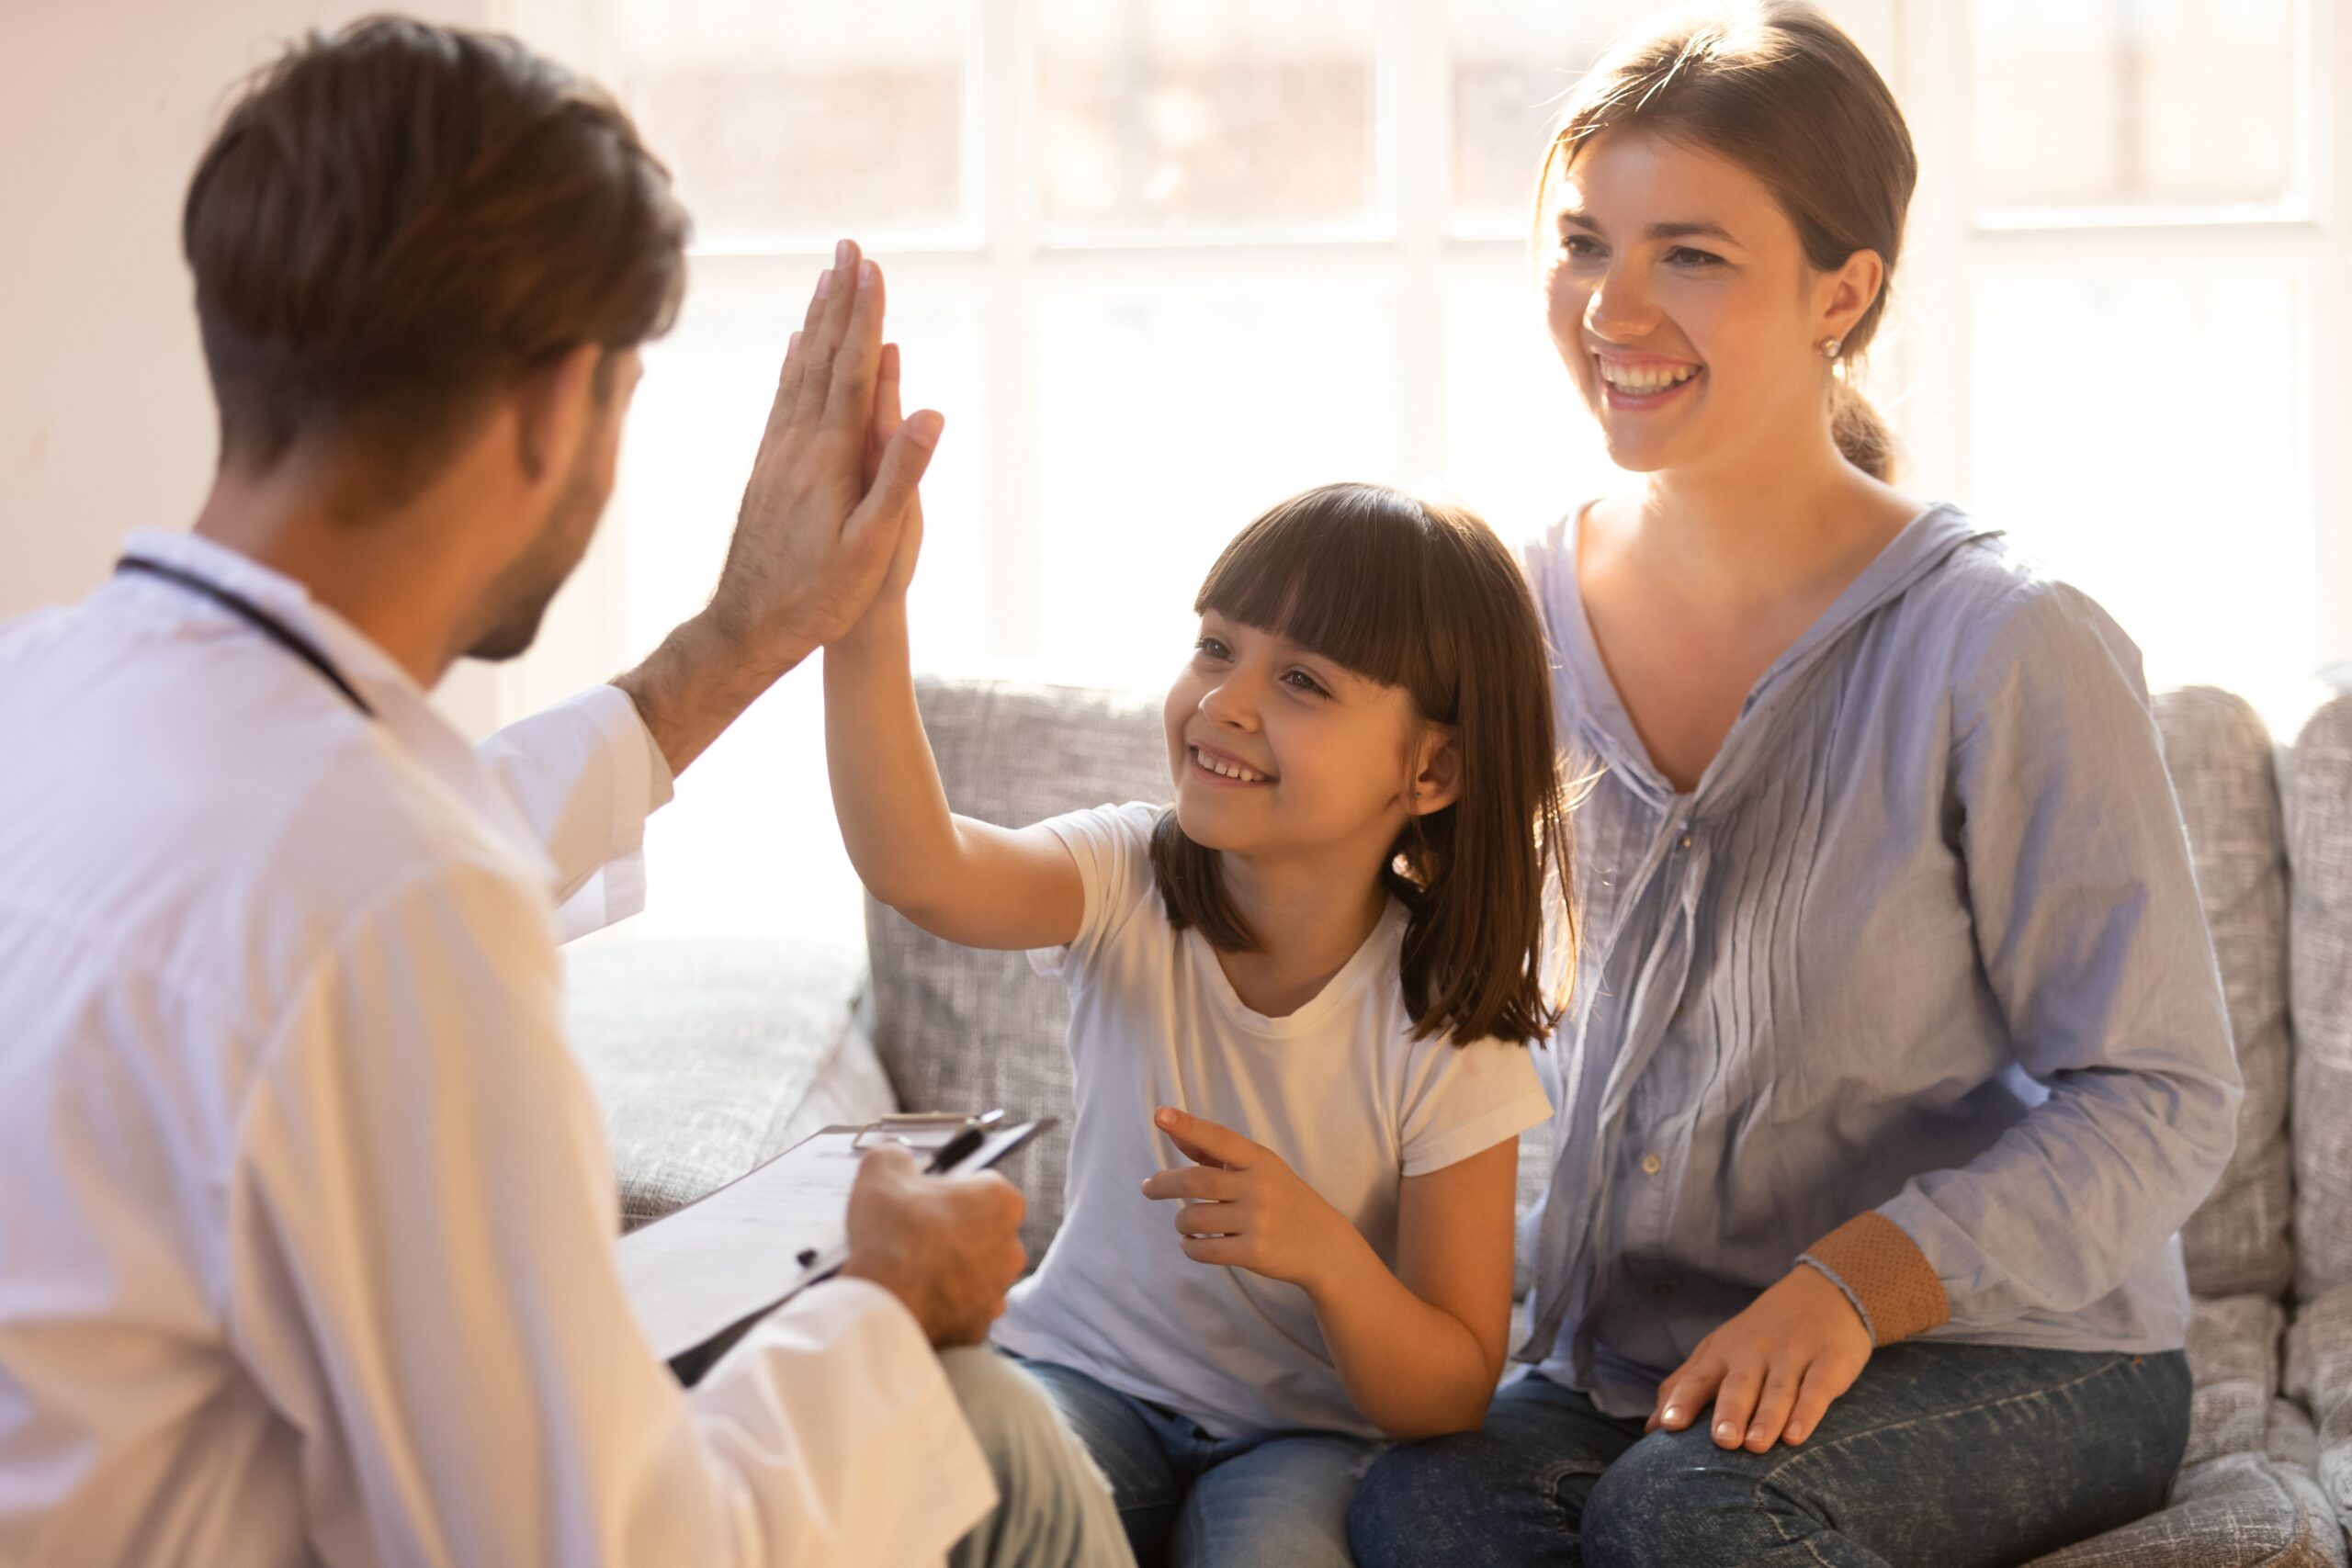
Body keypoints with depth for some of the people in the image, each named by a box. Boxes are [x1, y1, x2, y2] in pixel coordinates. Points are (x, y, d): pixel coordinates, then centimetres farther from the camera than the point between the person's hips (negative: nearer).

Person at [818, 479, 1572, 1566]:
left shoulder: (1444, 1036, -16)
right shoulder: (1130, 887, -12)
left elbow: (1451, 1399, -12)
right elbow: (921, 872, -36)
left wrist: (1325, 1253, -32)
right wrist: (866, 618, -52)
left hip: (1317, 1432, -1)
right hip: (1089, 1371, 1)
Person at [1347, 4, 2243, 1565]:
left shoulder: (2008, 649, -14)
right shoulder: (1529, 612, 2)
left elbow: (2158, 1100, -12)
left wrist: (1855, 1283, -25)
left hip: (2014, 1359, -3)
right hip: (1639, 1348, 4)